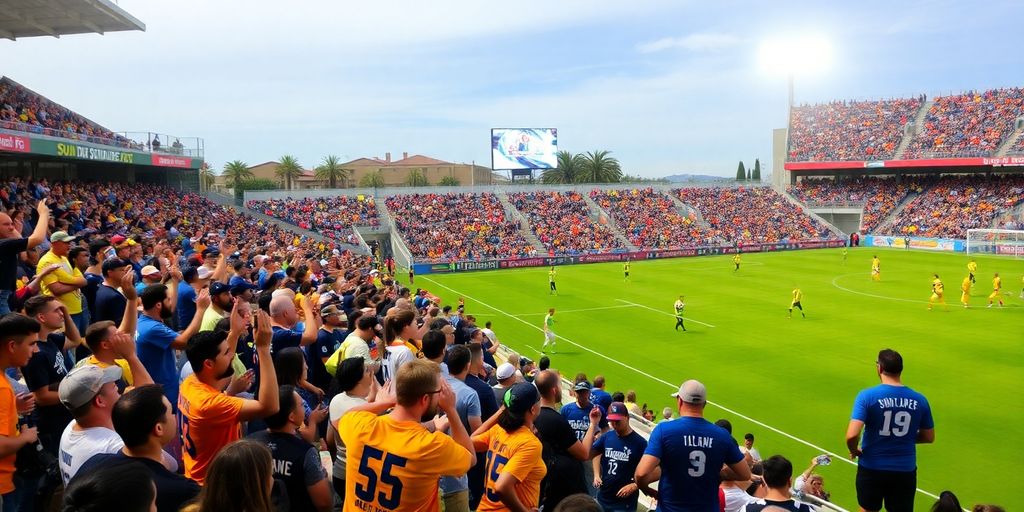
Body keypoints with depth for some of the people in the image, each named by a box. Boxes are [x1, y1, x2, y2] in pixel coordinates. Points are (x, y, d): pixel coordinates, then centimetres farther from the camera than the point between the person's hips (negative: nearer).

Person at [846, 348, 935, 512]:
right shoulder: (919, 400, -4)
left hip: (872, 468, -2)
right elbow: (929, 437, 7)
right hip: (905, 470, 2)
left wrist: (854, 451, -3)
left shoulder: (867, 396, -16)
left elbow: (852, 435, -23)